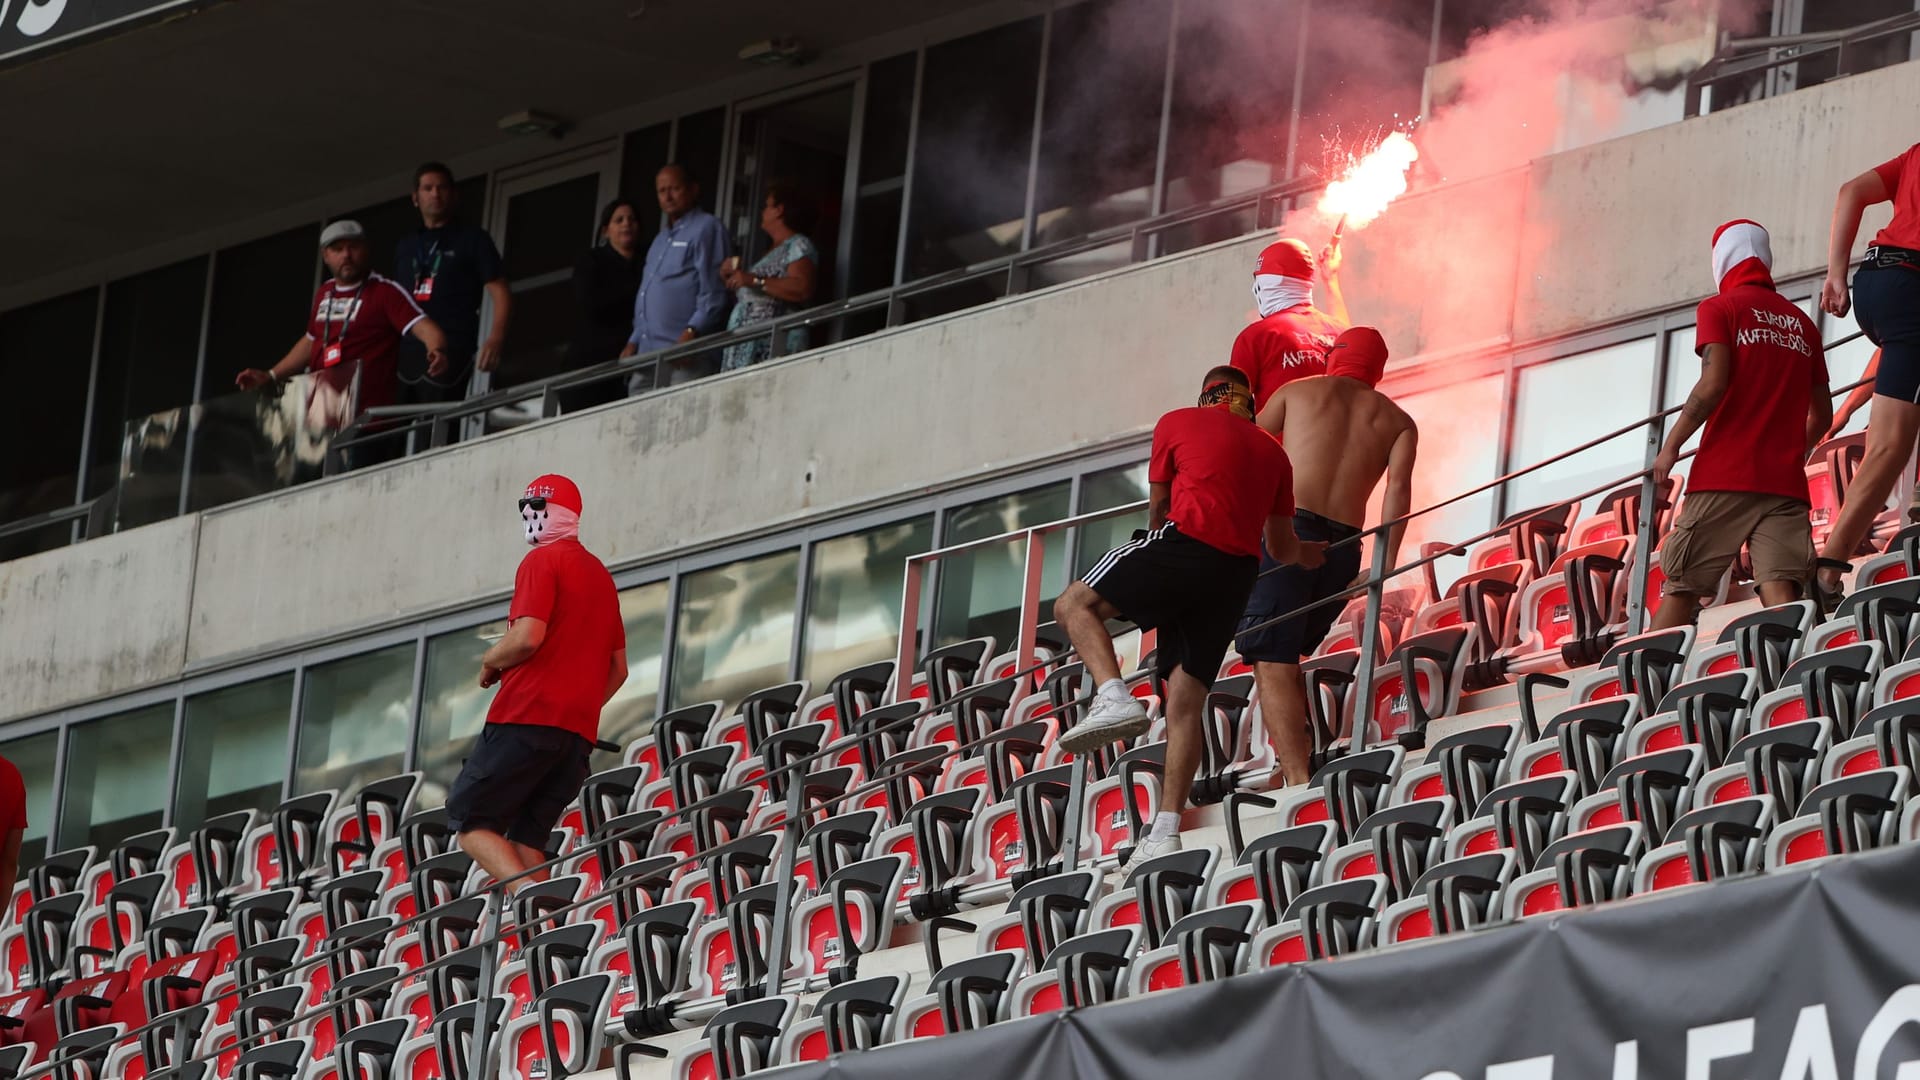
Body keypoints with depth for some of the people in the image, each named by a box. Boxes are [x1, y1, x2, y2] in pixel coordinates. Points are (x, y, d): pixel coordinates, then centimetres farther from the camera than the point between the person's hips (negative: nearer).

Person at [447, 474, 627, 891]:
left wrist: (490, 661, 2)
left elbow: (527, 637, -16)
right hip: (579, 732, 8)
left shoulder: (543, 561, -3)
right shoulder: (601, 575, 21)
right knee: (526, 837, 9)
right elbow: (618, 668, 22)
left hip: (527, 716, -8)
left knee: (469, 819, -4)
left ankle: (527, 893, -28)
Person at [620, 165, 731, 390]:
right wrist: (634, 342, 22)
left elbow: (713, 291, -11)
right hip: (648, 354, 9)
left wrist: (692, 331, -21)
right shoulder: (661, 239, 28)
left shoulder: (706, 228, -1)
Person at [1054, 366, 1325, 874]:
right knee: (1186, 700, 4)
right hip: (1238, 571, 5)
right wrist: (1307, 553, 49)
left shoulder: (1178, 423, 12)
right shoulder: (1272, 452, 22)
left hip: (1184, 541, -5)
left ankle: (1113, 696, -18)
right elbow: (1282, 548, 26)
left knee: (1074, 605, 8)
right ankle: (1165, 832, -4)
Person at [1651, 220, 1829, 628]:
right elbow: (1822, 411, 20)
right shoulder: (1801, 323, 18)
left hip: (1724, 474, -4)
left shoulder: (1719, 309, 2)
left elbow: (1713, 385, -12)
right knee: (1779, 588, -8)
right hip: (1786, 482, 4)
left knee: (1681, 586, 1)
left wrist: (1671, 447, -3)